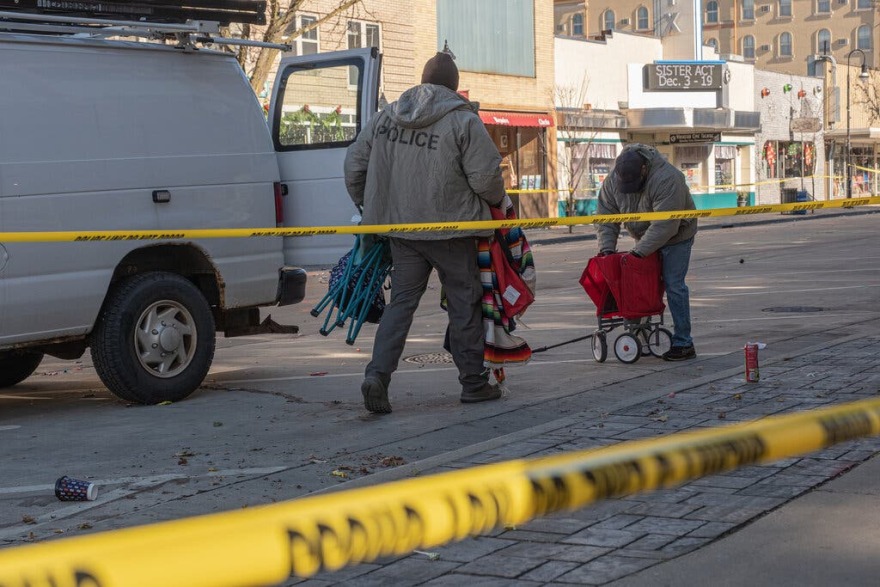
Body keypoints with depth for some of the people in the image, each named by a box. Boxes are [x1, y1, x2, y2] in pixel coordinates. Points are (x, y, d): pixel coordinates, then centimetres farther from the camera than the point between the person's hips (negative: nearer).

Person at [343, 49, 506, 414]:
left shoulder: (385, 117, 7)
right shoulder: (463, 121, -9)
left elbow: (354, 165, 11)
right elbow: (486, 176, -12)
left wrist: (369, 208, 23)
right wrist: (495, 200, 10)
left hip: (400, 228, 4)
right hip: (450, 227, -4)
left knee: (401, 301, 9)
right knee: (464, 304, 7)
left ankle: (378, 373, -7)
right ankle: (474, 383, 15)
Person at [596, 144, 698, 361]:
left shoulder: (667, 179, -33)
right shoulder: (612, 181, -13)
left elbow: (664, 224, -35)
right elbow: (606, 216, -7)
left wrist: (639, 252, -36)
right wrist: (606, 248, -17)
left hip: (675, 236, -6)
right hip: (645, 240, 6)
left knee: (674, 285, -10)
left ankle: (683, 344, -7)